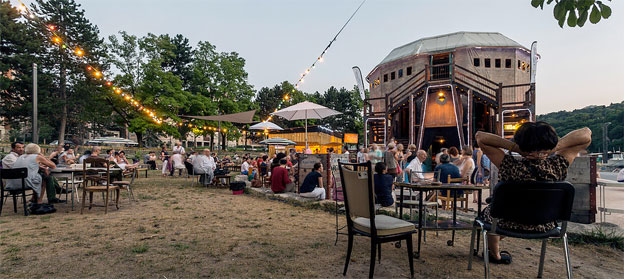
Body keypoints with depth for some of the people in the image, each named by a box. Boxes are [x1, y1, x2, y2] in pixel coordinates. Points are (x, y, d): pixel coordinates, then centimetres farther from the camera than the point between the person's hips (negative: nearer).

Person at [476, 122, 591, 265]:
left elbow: (480, 136, -26)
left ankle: (495, 256, 51)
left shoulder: (511, 166, -32)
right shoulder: (558, 166, -24)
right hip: (545, 227, 4)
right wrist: (556, 147, -22)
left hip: (511, 225, -4)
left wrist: (513, 147, -26)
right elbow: (586, 134, -11)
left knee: (488, 211, 31)